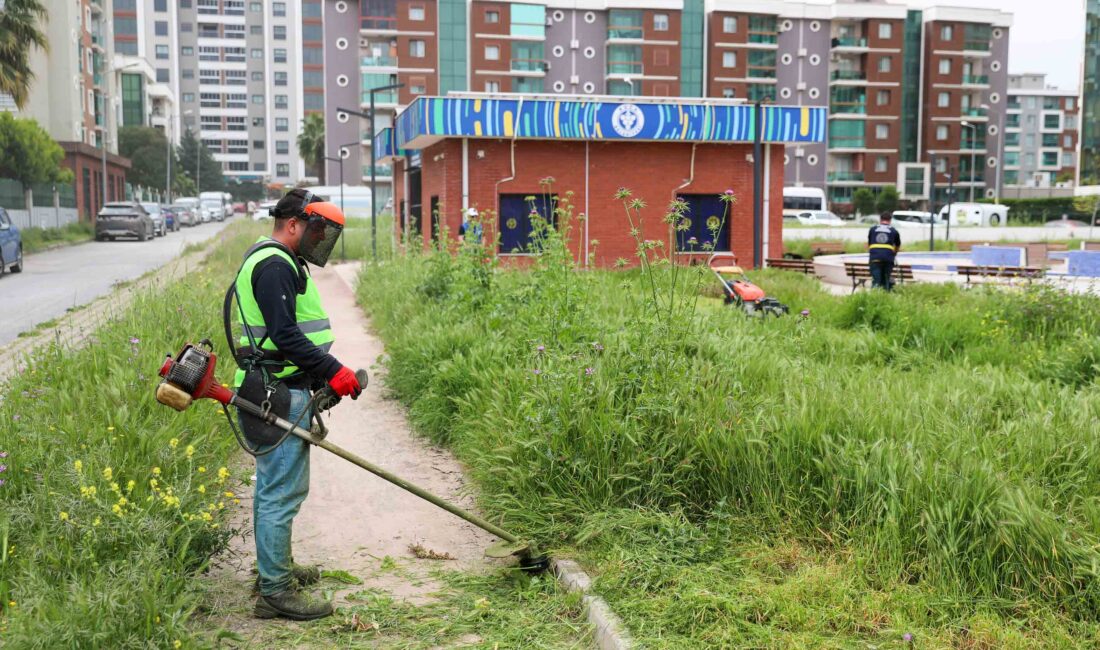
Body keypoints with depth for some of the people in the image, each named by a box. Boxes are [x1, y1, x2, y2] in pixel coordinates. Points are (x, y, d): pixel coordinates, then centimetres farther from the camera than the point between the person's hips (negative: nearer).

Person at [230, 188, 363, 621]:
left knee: (274, 487, 20)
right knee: (282, 491, -7)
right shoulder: (274, 266, -16)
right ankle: (275, 592, -1)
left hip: (278, 393, 11)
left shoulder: (277, 263, 19)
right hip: (280, 396, -11)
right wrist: (333, 370, -21)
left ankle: (276, 568, 34)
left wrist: (320, 378, 17)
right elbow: (285, 335, -24)